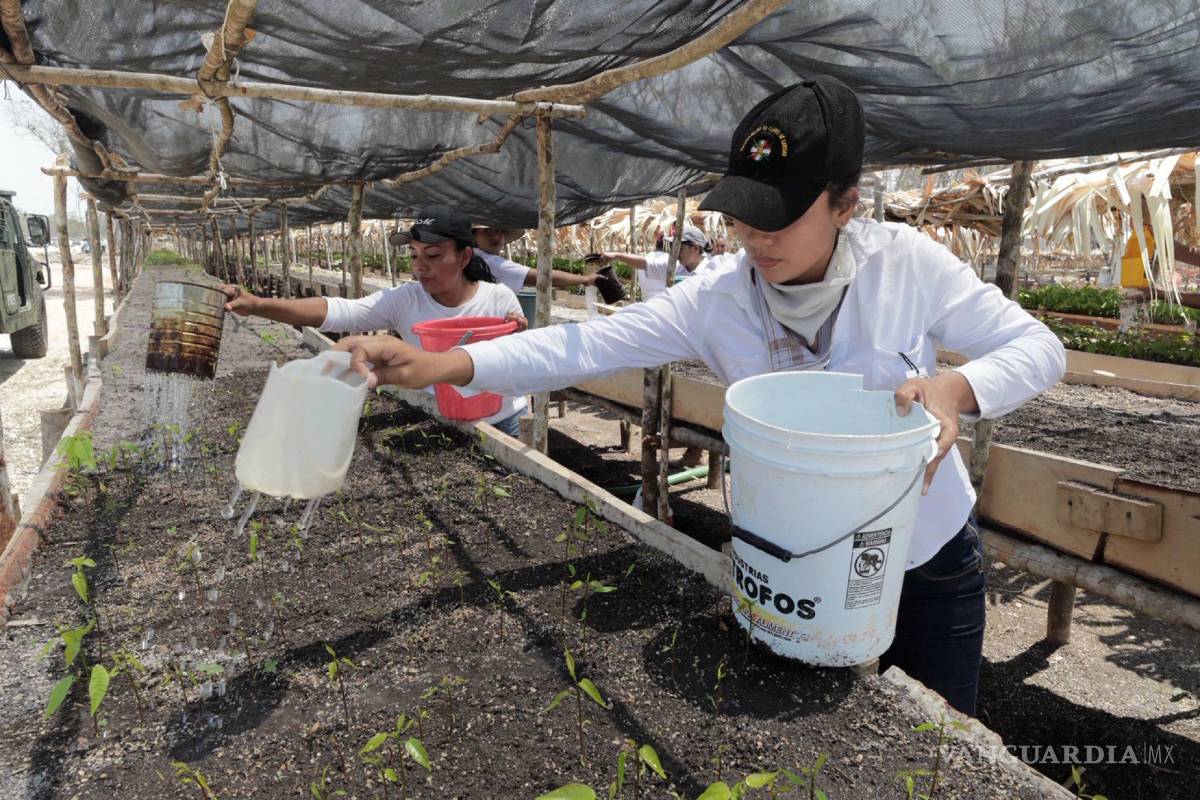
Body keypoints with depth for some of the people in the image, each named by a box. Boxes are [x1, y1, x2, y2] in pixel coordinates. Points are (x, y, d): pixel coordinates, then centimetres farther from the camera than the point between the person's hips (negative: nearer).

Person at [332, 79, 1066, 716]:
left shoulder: (908, 263, -18)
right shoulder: (716, 300, -18)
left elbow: (1037, 346, -12)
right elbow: (593, 344, -25)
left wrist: (958, 388, -35)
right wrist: (442, 364, -37)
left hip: (933, 556, 0)